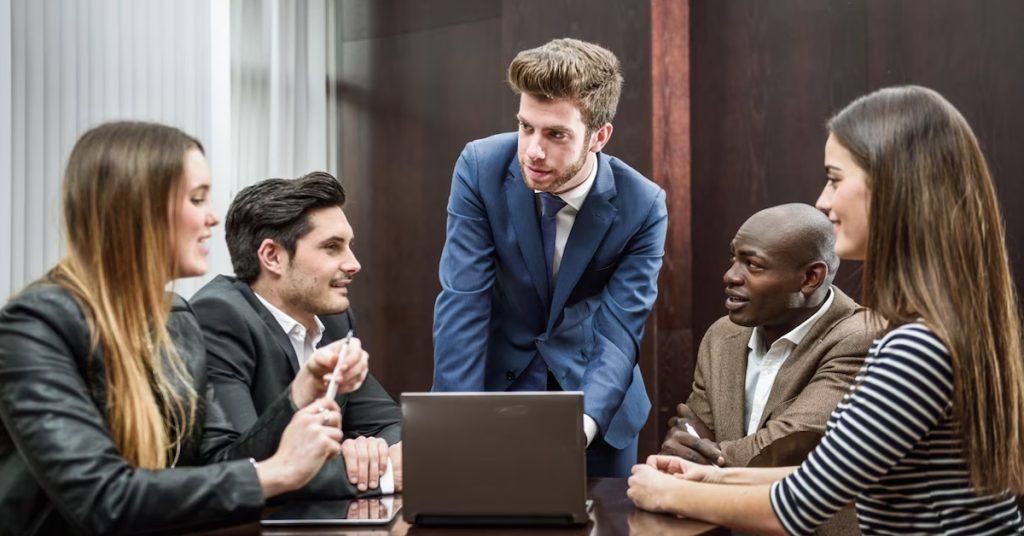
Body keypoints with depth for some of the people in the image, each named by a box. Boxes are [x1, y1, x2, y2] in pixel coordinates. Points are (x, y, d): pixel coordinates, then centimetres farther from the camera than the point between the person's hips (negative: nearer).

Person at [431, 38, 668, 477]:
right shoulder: (481, 167, -18)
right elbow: (462, 303, -20)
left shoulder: (642, 206, -18)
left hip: (595, 402, 0)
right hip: (499, 386, 0)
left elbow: (618, 332, -21)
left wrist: (582, 424, -39)